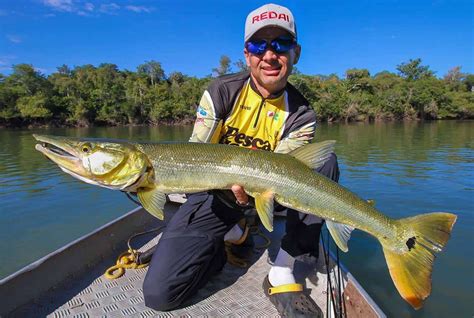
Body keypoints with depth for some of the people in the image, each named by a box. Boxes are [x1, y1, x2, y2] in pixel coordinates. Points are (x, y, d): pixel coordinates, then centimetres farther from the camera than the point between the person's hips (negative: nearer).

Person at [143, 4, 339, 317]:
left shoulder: (301, 115, -9)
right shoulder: (222, 91, -10)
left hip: (262, 195, 1)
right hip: (215, 194, 0)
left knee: (325, 162, -23)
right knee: (160, 292, -15)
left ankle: (282, 273, -21)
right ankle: (231, 236, 12)